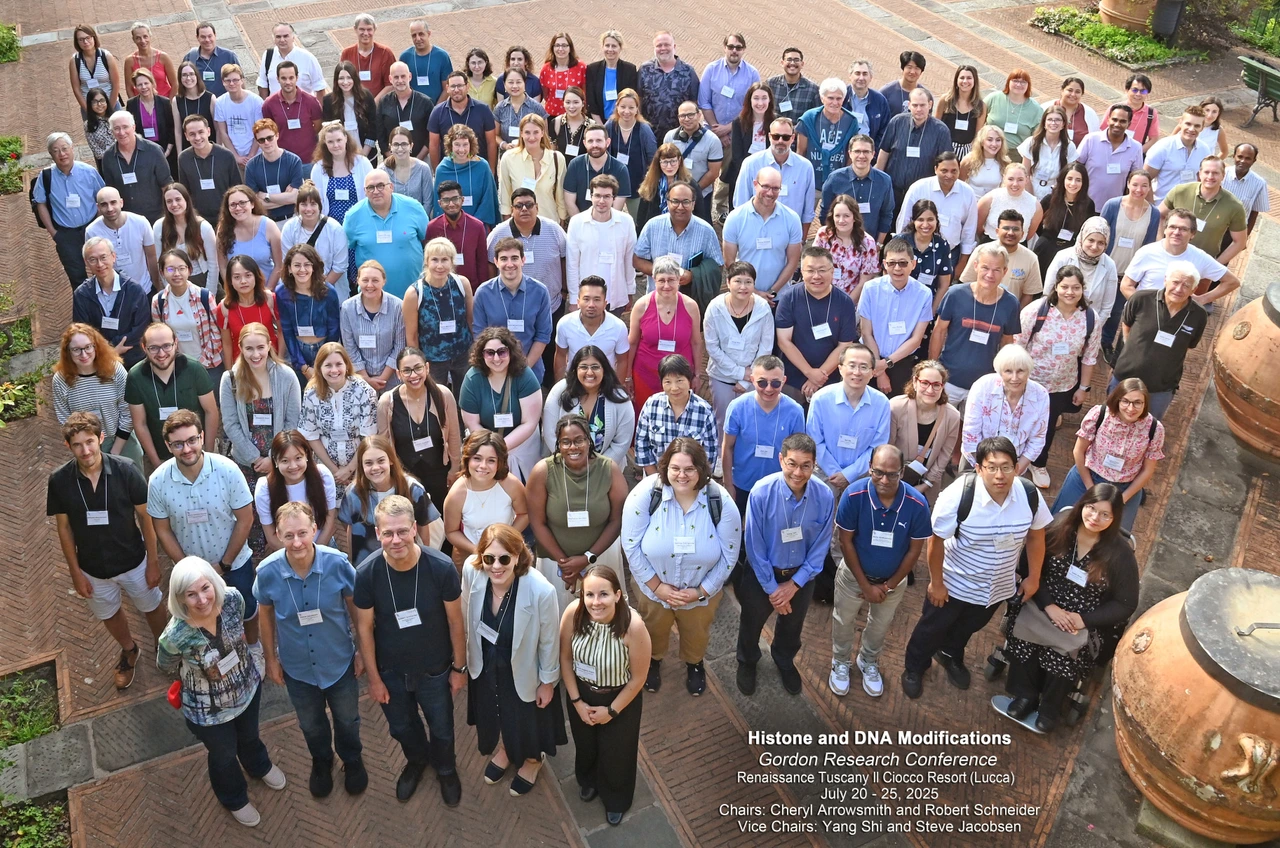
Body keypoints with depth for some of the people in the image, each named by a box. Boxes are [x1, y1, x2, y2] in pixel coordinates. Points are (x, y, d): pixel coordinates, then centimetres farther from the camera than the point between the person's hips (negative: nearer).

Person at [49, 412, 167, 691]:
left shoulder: (125, 470, -23)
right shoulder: (59, 480, -18)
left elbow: (145, 516, -12)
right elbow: (64, 528, -5)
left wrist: (153, 561, -8)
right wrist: (75, 572, -2)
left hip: (133, 562, -2)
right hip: (93, 568, 2)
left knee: (152, 609, 19)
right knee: (109, 615, 25)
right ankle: (129, 651, 54)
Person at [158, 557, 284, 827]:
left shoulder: (233, 598, -30)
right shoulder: (174, 636, -37)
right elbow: (167, 667, -13)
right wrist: (197, 676, 0)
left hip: (248, 687, 3)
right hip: (209, 711, -3)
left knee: (249, 735, 34)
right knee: (224, 755, 26)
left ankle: (259, 766, 70)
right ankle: (235, 799, 60)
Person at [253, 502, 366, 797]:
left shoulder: (338, 563, -28)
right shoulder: (267, 572, -24)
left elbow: (355, 609, -11)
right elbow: (266, 617, -5)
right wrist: (270, 659, 4)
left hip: (339, 662, -1)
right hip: (297, 667, 1)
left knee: (347, 720, 24)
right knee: (311, 724, 27)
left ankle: (353, 761, 55)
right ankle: (321, 762, 58)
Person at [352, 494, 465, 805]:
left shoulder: (441, 567, -28)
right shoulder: (366, 574, -25)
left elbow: (455, 621, -14)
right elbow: (364, 628, -11)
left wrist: (459, 667, -4)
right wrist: (374, 678, -4)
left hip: (434, 670, -1)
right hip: (390, 671, 1)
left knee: (441, 727, 23)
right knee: (401, 727, 27)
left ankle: (446, 768, 55)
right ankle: (417, 760, 60)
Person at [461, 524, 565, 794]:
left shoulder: (541, 590, -37)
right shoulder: (471, 570, -28)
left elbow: (549, 641, -19)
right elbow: (466, 614, -5)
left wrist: (548, 681, -6)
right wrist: (469, 652, 9)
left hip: (523, 668, -3)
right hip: (486, 663, 3)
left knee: (528, 718, 25)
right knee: (494, 711, 31)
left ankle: (533, 759, 59)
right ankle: (504, 748, 65)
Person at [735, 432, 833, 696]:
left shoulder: (825, 496, -25)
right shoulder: (761, 492, -31)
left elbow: (820, 546, -12)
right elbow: (754, 546, -21)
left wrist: (794, 584, -13)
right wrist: (771, 588, -15)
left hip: (801, 575, 2)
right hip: (762, 573, -2)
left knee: (792, 626, 30)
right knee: (751, 623, 25)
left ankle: (785, 661, 62)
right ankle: (747, 662, 57)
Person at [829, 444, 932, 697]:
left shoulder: (917, 504, -29)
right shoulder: (854, 495, -32)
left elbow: (915, 549, -14)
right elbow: (845, 541, -19)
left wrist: (888, 585, -9)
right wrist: (865, 584, -15)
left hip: (893, 579, 1)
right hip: (854, 574, -1)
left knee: (880, 625, 26)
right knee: (843, 621, 23)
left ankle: (869, 662, 55)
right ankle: (840, 662, 51)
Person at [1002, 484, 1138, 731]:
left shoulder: (1120, 553, -10)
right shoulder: (1058, 529, -6)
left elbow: (1126, 604, -4)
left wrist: (1084, 619, -15)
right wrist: (1048, 605, -17)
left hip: (1088, 623, -2)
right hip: (1045, 606, 2)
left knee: (1064, 653, -24)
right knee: (1023, 630, -23)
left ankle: (1050, 707, 5)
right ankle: (1026, 693, 3)